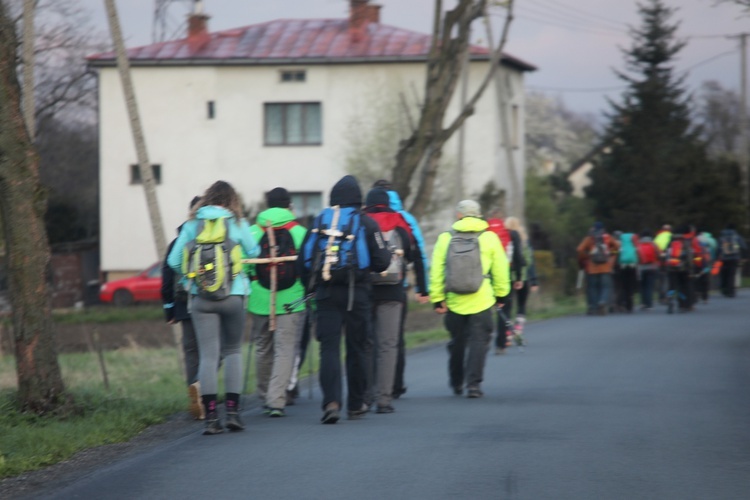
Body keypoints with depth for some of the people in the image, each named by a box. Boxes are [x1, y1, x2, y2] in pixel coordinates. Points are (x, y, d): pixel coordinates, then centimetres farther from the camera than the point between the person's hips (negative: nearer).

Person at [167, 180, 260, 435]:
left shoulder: (192, 224, 4)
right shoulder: (237, 223, 1)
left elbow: (173, 260, 2)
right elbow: (254, 252, 12)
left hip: (200, 298, 1)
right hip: (233, 296, -1)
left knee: (208, 354, 0)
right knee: (233, 351, 11)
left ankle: (211, 416, -6)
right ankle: (232, 410, 2)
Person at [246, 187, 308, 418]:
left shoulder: (252, 232, 2)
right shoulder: (300, 232, -2)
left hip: (260, 302, 2)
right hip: (291, 303, -2)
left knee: (263, 350, 18)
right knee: (285, 351, -1)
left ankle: (265, 396, 30)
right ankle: (277, 400, -11)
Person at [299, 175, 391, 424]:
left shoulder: (319, 221, 5)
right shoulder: (366, 222, -2)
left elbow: (304, 258, 3)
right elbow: (381, 261, -4)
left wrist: (310, 286, 14)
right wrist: (388, 255, 19)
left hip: (326, 293, 1)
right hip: (356, 293, -1)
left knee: (329, 348, -3)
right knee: (356, 349, 10)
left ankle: (331, 401, -20)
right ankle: (356, 404, 19)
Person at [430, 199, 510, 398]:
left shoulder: (445, 239, -1)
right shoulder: (489, 238, -3)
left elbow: (436, 272, -2)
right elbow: (500, 270, 2)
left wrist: (437, 299, 3)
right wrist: (500, 294, 15)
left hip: (454, 302, 2)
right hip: (481, 301, -2)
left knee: (457, 342, 17)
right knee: (478, 341, 3)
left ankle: (456, 382, 29)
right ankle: (473, 384, -6)